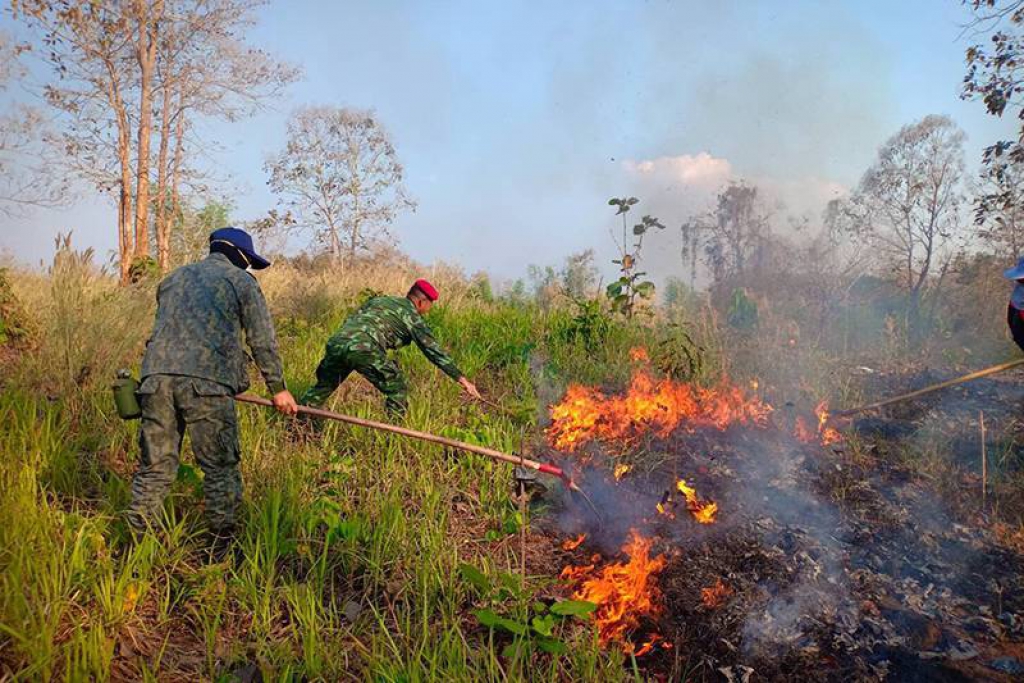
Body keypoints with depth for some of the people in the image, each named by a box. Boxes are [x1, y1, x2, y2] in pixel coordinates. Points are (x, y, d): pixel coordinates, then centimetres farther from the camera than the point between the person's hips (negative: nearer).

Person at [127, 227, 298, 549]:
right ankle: (222, 543, 9)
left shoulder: (172, 279, 28)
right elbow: (262, 339, 7)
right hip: (207, 381, -5)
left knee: (155, 466, 12)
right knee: (220, 467, 4)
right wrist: (278, 388, 13)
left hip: (156, 376, 5)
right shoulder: (241, 281, 11)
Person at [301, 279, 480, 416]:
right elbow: (433, 350, 9)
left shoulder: (379, 300, 31)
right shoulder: (412, 315, 13)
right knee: (397, 390, 11)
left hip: (336, 342, 7)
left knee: (323, 387, 27)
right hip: (363, 349, -6)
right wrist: (461, 379, 9)